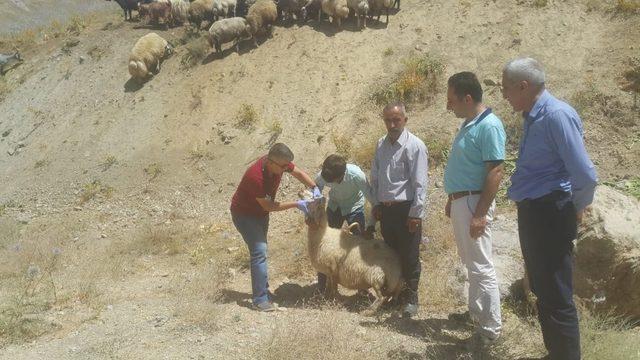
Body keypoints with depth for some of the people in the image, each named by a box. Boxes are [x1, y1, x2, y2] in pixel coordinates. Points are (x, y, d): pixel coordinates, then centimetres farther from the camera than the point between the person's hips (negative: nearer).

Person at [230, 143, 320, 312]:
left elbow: (299, 173, -1)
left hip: (260, 213, 8)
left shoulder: (280, 163, -18)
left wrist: (314, 188, -17)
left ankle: (263, 291, 29)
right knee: (259, 252, -16)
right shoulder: (256, 177, -38)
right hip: (244, 214, -8)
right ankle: (260, 300, -12)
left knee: (260, 251, 16)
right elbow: (268, 206, -30)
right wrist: (297, 204, -28)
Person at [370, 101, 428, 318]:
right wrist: (376, 204, 12)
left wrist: (415, 213, -15)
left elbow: (419, 183, -13)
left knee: (409, 257, 2)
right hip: (385, 209, 6)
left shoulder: (414, 146, -11)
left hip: (406, 209, -6)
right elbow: (375, 177, 16)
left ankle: (410, 298, 15)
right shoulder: (381, 144, 9)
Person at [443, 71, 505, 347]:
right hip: (461, 201, 10)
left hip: (473, 202, -10)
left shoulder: (489, 126, -17)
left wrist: (480, 214, -24)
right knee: (471, 263, 19)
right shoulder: (468, 124, 12)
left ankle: (491, 328, 3)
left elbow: (496, 171, -22)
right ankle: (476, 312, 32)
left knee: (481, 266, -4)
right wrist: (452, 200, 22)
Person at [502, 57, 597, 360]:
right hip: (532, 212, 10)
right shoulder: (532, 118, 10)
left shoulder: (557, 115, -19)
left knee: (556, 299, -2)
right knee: (543, 291, 22)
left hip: (550, 215, -10)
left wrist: (576, 209, -6)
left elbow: (586, 175, -22)